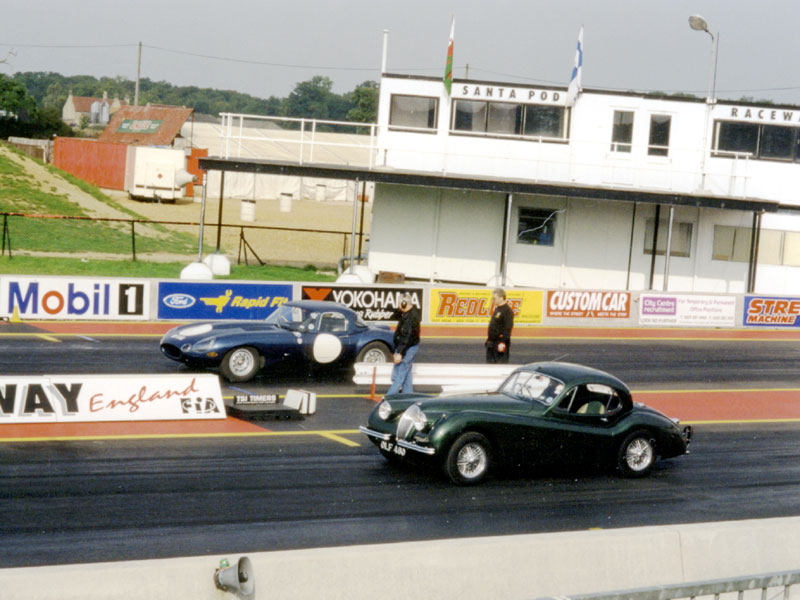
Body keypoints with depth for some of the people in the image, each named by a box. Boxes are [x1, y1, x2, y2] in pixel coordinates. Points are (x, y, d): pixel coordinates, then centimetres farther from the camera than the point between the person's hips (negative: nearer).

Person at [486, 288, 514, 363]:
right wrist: (489, 338, 18)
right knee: (490, 362, 11)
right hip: (492, 342, 10)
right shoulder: (497, 309, 17)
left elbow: (508, 328, -19)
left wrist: (503, 343, -24)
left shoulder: (507, 311, -13)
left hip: (500, 343, -10)